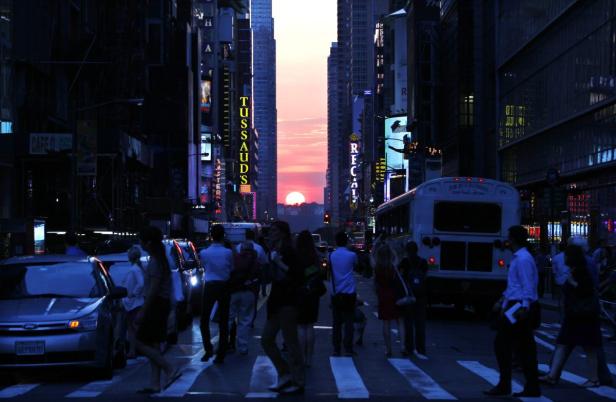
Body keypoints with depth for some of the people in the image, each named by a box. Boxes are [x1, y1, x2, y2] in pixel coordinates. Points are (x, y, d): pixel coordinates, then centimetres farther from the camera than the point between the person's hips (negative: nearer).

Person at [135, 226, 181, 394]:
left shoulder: (155, 262, -16)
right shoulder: (161, 259, 14)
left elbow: (153, 289, -22)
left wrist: (142, 311, -20)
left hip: (156, 304, -10)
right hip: (162, 304, 10)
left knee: (141, 344, -6)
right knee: (153, 345, 10)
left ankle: (171, 370, -11)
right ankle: (155, 385, 11)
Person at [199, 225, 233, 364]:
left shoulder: (204, 253, -7)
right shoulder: (228, 253, -8)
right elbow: (231, 269, 4)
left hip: (210, 287, -1)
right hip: (224, 287, 1)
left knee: (204, 320, 13)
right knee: (223, 321, 5)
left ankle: (208, 350, 3)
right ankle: (220, 355, 5)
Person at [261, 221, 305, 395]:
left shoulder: (288, 252, -13)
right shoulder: (274, 251, 12)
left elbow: (298, 276, -21)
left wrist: (280, 264, -24)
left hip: (287, 302, -9)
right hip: (276, 301, 9)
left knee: (291, 342, -5)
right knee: (267, 339, 11)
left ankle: (297, 383, 2)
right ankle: (285, 375, 19)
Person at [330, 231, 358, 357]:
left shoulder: (331, 255, 1)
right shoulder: (352, 255, -5)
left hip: (335, 293, 2)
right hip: (349, 293, -2)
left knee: (337, 322, 7)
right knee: (349, 322, -1)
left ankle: (336, 349, 7)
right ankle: (348, 349, -4)